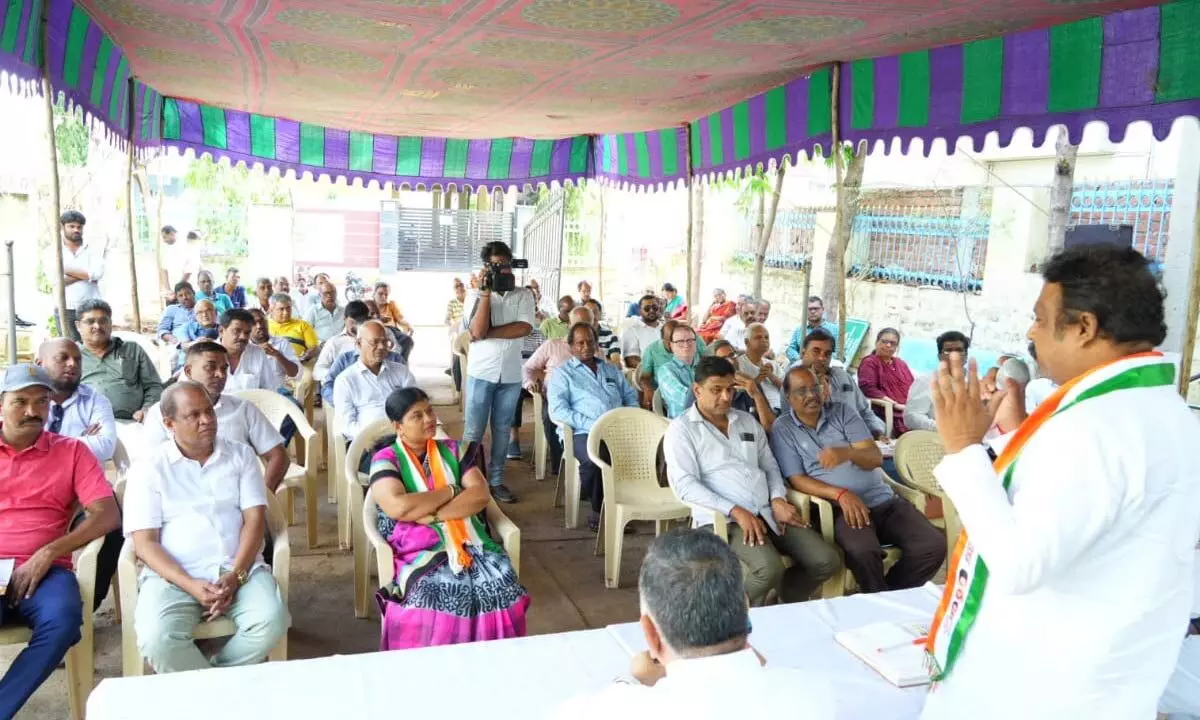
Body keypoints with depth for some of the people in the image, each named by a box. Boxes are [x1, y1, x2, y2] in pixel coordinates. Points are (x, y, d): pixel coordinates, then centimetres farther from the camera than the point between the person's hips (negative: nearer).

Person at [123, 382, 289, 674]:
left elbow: (255, 519, 3)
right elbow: (145, 543, -2)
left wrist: (236, 575, -13)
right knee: (157, 640, -31)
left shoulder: (241, 455, 11)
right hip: (173, 575, -1)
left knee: (272, 621, -27)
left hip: (239, 568, 2)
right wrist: (190, 585, -17)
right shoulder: (148, 468, 4)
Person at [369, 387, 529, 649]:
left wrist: (432, 515, -13)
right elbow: (399, 506, -16)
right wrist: (451, 491, -5)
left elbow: (481, 495, 0)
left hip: (468, 542, 3)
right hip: (419, 550, -3)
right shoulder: (386, 460, 2)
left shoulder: (454, 451, 13)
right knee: (431, 599, -32)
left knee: (501, 587, -24)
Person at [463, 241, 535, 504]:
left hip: (511, 374, 2)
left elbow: (525, 328, -14)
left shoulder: (523, 295, 2)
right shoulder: (477, 296, -1)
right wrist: (485, 293, -16)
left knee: (502, 429, 10)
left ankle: (496, 480, 20)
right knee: (473, 430, 1)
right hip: (482, 371, -2)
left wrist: (488, 333, -15)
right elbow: (477, 331, -16)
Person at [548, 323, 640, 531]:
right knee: (594, 460, -37)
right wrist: (591, 425, -15)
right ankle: (598, 510, -12)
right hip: (583, 433, -4)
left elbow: (631, 397, 24)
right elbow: (557, 411, -4)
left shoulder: (611, 369, 26)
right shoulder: (563, 373, 10)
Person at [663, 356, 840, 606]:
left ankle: (781, 604, 16)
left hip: (769, 512, 7)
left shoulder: (748, 421, 20)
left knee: (826, 561, -9)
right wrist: (736, 511, -19)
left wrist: (778, 499, 0)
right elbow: (685, 485, -11)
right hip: (723, 518, -6)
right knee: (770, 568, -32)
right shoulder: (681, 429, -1)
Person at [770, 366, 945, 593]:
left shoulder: (842, 412, 10)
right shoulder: (783, 429, 3)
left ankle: (890, 595, 7)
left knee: (934, 545, -14)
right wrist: (841, 494, -20)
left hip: (883, 500, 4)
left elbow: (875, 457, 0)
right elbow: (797, 480, -5)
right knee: (863, 552, -34)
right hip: (839, 507, -4)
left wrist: (847, 453, -23)